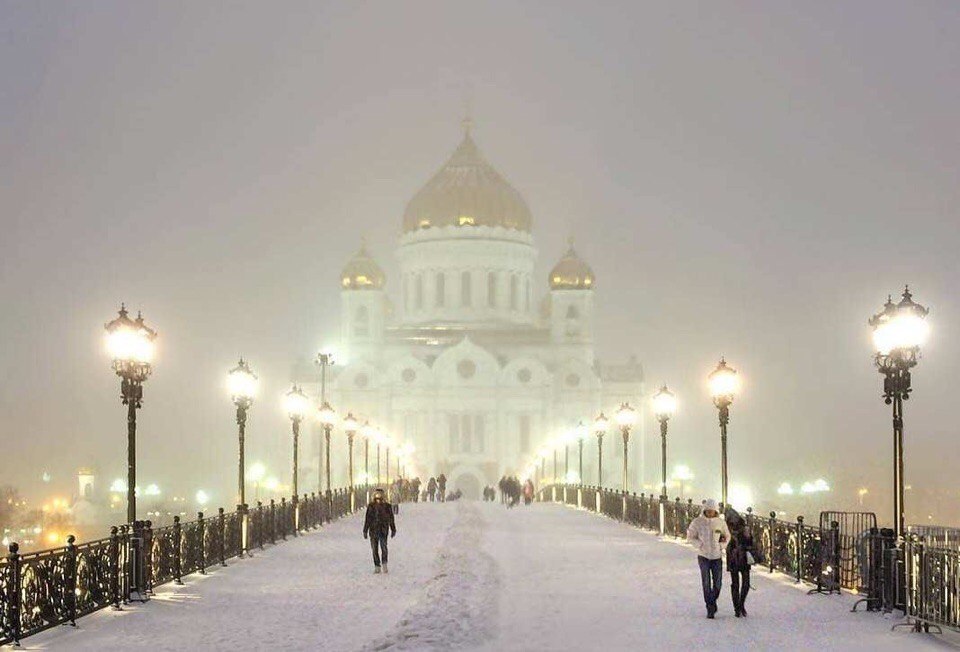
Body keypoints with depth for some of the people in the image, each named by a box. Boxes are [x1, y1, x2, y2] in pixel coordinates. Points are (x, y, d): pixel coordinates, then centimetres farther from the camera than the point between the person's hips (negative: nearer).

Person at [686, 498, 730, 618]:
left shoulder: (721, 522, 1)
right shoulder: (697, 522, -6)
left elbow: (727, 536, 15)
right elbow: (690, 537, 3)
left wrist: (721, 546, -1)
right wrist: (700, 545, -11)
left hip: (717, 556, 2)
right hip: (703, 556, -2)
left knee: (717, 583, 2)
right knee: (706, 583, -7)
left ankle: (713, 601, 28)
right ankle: (710, 608, -2)